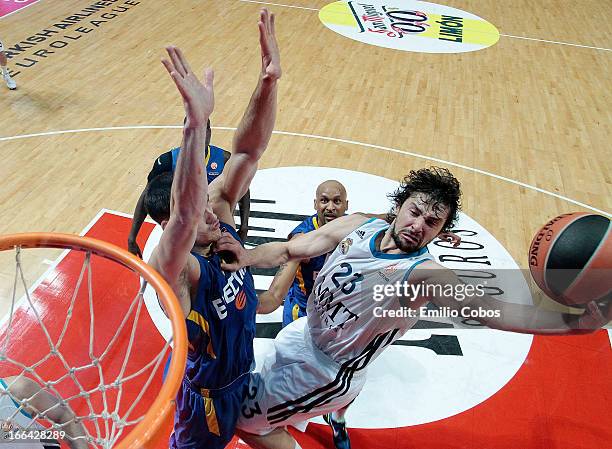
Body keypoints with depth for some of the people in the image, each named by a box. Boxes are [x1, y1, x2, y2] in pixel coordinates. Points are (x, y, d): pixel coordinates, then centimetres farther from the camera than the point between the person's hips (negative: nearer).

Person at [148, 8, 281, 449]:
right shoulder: (174, 269, -37)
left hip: (242, 366, 6)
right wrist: (197, 121, -70)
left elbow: (246, 152, -26)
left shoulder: (218, 212, -18)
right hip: (208, 388, -6)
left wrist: (269, 80, -39)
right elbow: (185, 213, -60)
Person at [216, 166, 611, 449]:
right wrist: (248, 257, -32)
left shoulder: (425, 274, -29)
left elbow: (492, 308, -43)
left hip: (327, 372, -6)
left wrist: (572, 322, -58)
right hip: (303, 335, 7)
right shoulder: (357, 225, -14)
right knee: (258, 390, 34)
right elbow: (289, 250, -12)